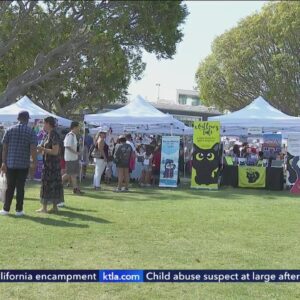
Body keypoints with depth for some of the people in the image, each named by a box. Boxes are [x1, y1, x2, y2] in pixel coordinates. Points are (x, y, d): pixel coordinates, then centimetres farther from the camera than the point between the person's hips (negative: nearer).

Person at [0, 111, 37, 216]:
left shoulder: (10, 130, 4)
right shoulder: (31, 132, -4)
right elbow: (33, 149, -12)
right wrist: (34, 162, -2)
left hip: (10, 163, 2)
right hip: (24, 164, -2)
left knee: (10, 187, 10)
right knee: (20, 187, 4)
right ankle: (19, 210, 8)